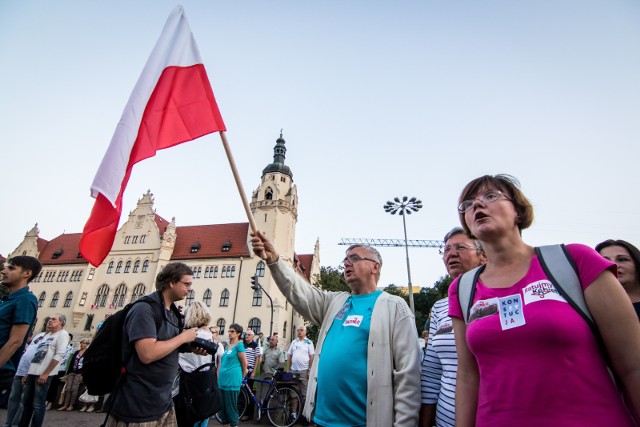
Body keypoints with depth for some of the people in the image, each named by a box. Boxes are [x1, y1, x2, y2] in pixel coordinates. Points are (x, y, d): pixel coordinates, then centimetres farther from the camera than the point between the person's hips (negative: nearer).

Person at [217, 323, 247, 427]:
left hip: (232, 380, -8)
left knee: (231, 407, 0)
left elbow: (244, 363, -7)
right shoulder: (227, 346, 13)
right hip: (223, 380, 8)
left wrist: (241, 377, 4)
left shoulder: (239, 345, -10)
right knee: (222, 406, 14)